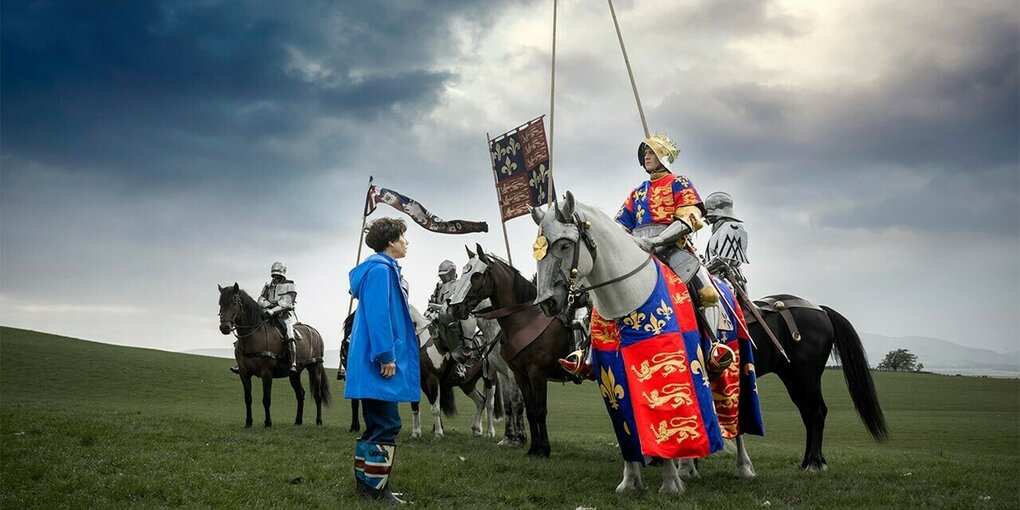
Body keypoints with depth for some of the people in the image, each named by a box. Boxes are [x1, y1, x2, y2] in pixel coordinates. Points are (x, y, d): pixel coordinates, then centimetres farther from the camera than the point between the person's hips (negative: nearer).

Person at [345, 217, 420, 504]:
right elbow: (377, 316, -20)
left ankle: (366, 483, 21)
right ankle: (375, 489, -3)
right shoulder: (380, 269, -12)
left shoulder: (383, 269, 20)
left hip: (373, 362, 11)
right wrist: (386, 356, -22)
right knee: (387, 426, -7)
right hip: (380, 363, -11)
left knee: (377, 425, 15)